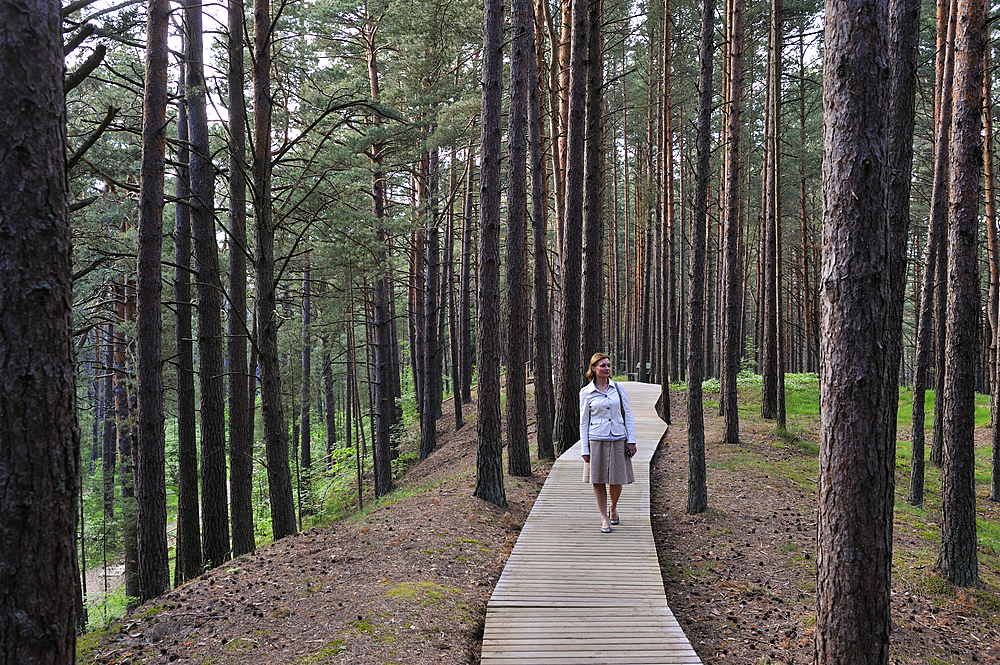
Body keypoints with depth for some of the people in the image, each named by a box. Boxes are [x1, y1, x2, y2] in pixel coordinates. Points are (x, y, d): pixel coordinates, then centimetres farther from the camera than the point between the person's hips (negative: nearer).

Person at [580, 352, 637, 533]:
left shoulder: (618, 388, 5)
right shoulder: (586, 392, 1)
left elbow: (628, 415, 7)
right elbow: (583, 422, 3)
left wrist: (631, 440, 0)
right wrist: (585, 449, -2)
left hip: (618, 440, 1)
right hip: (596, 441, -1)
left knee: (617, 480, 5)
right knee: (598, 480, 1)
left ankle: (613, 508, 33)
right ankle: (605, 518, 13)